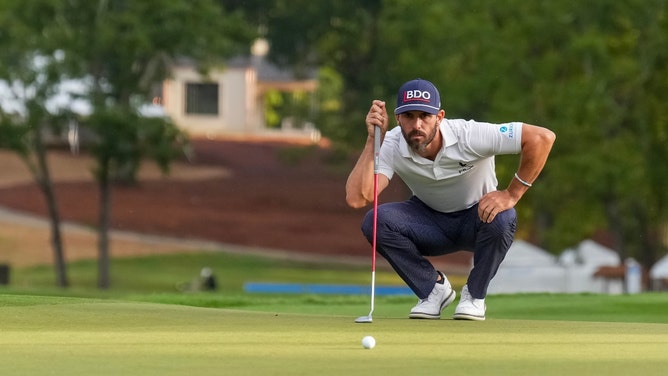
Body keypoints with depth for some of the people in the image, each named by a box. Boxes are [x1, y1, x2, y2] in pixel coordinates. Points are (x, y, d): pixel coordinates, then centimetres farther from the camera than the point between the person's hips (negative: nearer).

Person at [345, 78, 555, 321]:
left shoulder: (469, 136, -31)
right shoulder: (391, 146, -23)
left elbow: (542, 137, -33)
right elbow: (356, 199, -36)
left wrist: (512, 195, -29)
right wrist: (373, 140, -38)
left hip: (477, 217, -2)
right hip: (430, 223, 2)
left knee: (501, 218, -37)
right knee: (375, 221, -26)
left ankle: (474, 295, -8)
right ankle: (434, 288, -3)